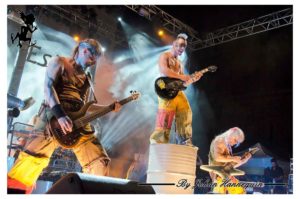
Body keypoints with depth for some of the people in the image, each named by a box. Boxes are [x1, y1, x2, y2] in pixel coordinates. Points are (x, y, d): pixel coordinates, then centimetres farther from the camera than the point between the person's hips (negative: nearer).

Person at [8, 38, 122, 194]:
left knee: (100, 161, -3)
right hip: (53, 117, -6)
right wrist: (60, 115, -19)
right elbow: (48, 87, -5)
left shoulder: (85, 79, 26)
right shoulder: (59, 62, 10)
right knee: (33, 159, -18)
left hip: (78, 122, 6)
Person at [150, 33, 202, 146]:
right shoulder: (165, 56, 3)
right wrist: (181, 76, -19)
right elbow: (163, 70, -18)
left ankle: (185, 144, 8)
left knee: (186, 117, 2)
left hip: (178, 92, 8)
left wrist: (193, 78, 9)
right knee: (165, 121, -13)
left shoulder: (179, 63, 27)